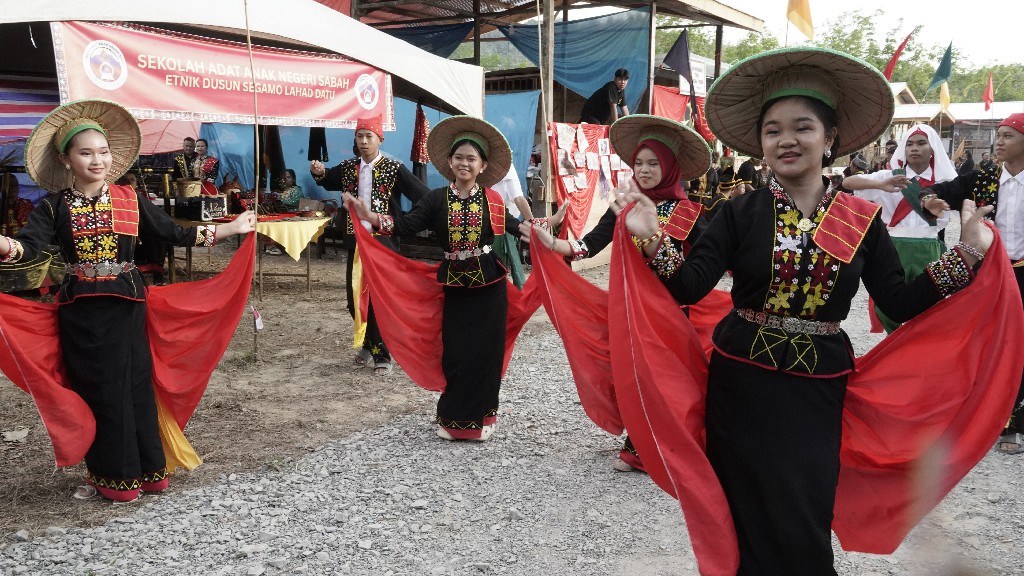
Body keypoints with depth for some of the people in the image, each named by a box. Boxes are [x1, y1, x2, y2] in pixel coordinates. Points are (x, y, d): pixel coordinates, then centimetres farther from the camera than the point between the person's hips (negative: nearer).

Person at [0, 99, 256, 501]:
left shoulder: (130, 199, 2)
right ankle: (112, 473, 18)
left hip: (127, 305, 1)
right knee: (98, 390, 5)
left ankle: (146, 467, 18)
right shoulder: (55, 207, -1)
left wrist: (233, 227, 5)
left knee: (136, 385, 5)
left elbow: (175, 234, 5)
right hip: (81, 311, 0)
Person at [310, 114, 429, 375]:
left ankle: (382, 354, 10)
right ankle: (369, 345, 30)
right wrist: (319, 173, 6)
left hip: (384, 241, -5)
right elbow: (330, 182, 27)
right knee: (354, 297, 10)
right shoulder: (348, 167, 8)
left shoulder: (394, 168, -7)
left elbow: (423, 197, -10)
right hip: (356, 241, 5)